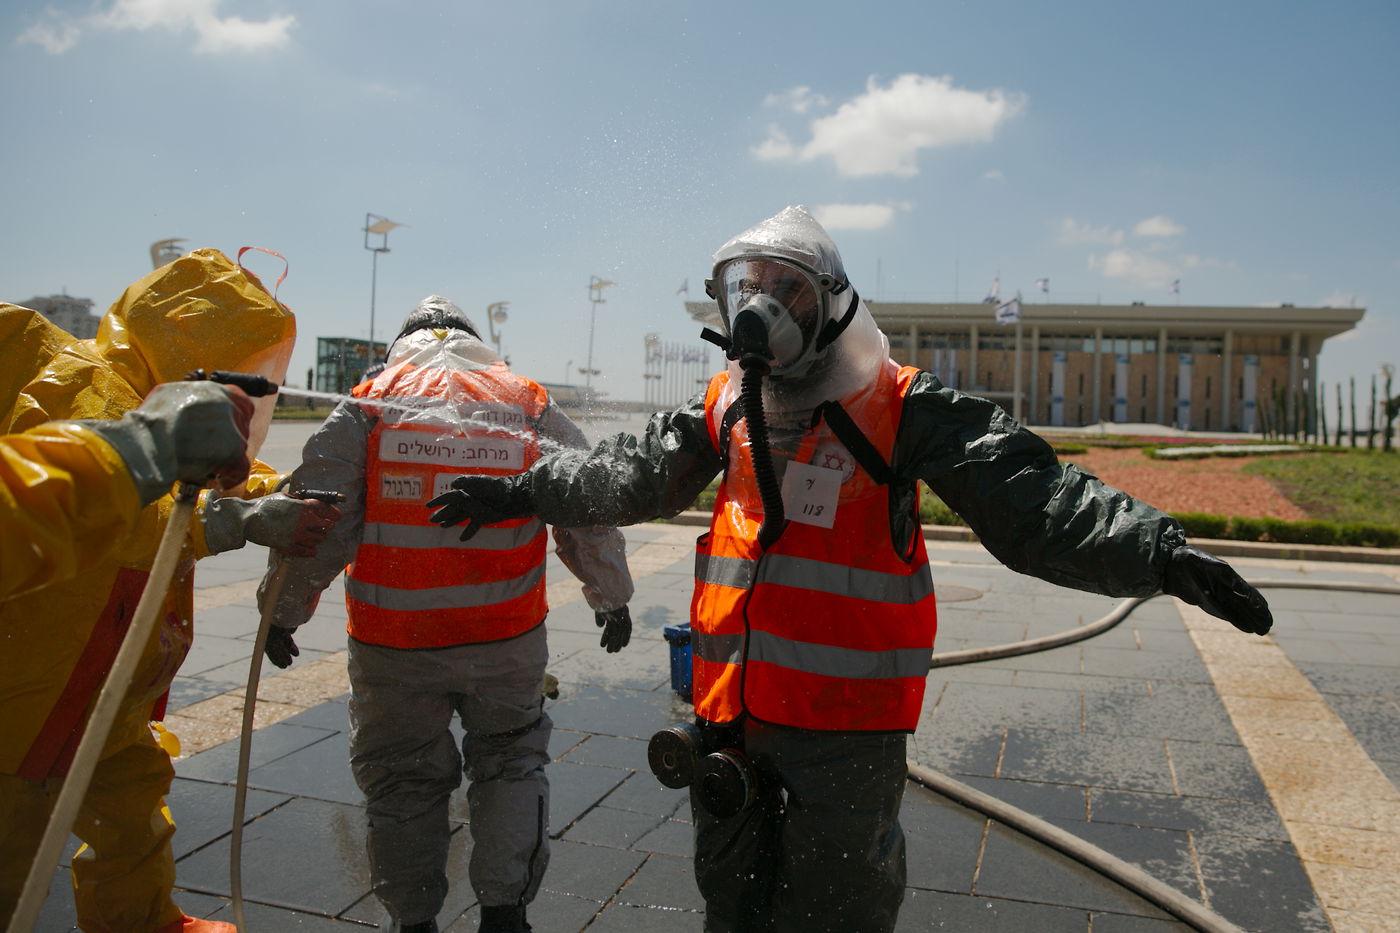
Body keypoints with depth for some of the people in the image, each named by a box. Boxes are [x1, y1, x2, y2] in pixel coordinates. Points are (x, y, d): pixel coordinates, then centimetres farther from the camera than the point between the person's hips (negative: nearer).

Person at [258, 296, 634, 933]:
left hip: (393, 648, 0)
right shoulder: (531, 408, 5)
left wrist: (282, 612, 8)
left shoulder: (365, 410, 1)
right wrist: (612, 599, 17)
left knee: (402, 782, 17)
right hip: (507, 642, 1)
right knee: (511, 763, 20)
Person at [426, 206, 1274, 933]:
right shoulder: (726, 406, 6)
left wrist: (1161, 552, -31)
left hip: (845, 724, -5)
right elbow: (626, 475, 19)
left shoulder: (900, 407, -10)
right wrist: (517, 492, 24)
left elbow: (1033, 501, -18)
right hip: (729, 710, 6)